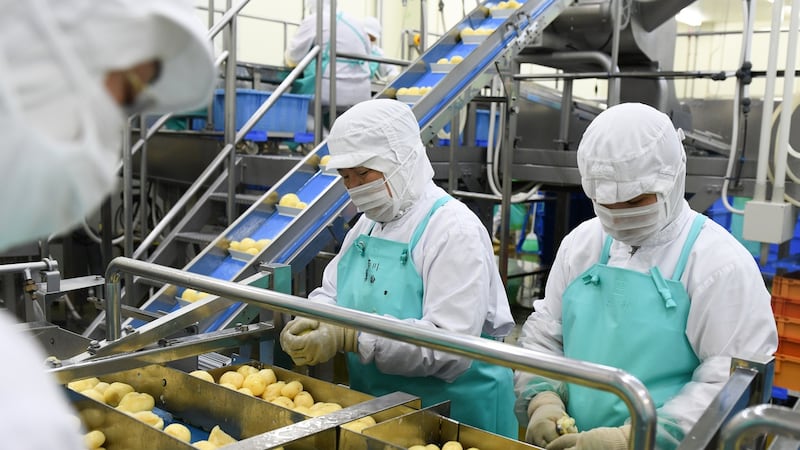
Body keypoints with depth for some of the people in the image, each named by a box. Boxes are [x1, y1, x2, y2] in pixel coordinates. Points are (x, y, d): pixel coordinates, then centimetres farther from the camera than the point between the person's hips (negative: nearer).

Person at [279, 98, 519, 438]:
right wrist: (310, 323, -13)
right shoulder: (368, 224, 7)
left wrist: (349, 337, -34)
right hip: (376, 409, 7)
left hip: (453, 414, -7)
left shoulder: (453, 229, -19)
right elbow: (329, 294, 10)